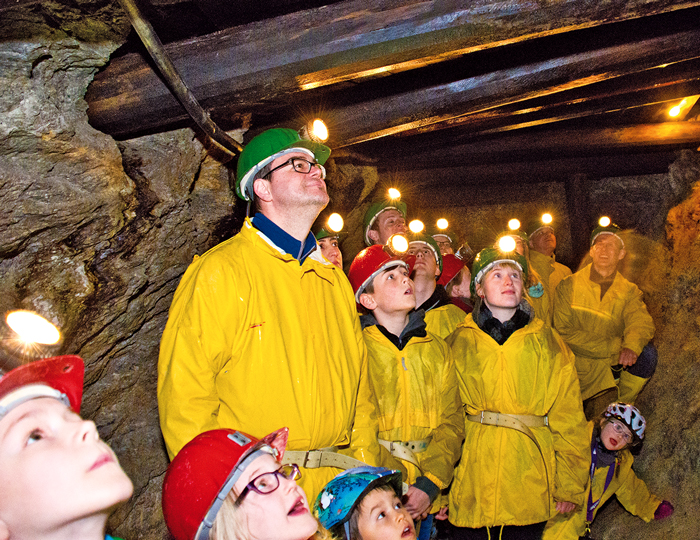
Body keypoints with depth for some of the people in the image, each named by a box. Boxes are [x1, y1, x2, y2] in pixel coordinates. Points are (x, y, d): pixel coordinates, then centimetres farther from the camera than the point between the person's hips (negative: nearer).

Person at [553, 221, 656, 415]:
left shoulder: (629, 292, 10)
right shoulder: (569, 286, 0)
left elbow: (641, 321, -9)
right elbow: (564, 331, -8)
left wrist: (631, 346, -33)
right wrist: (614, 347, -16)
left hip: (614, 361, 4)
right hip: (579, 361, -4)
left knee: (647, 353, -20)